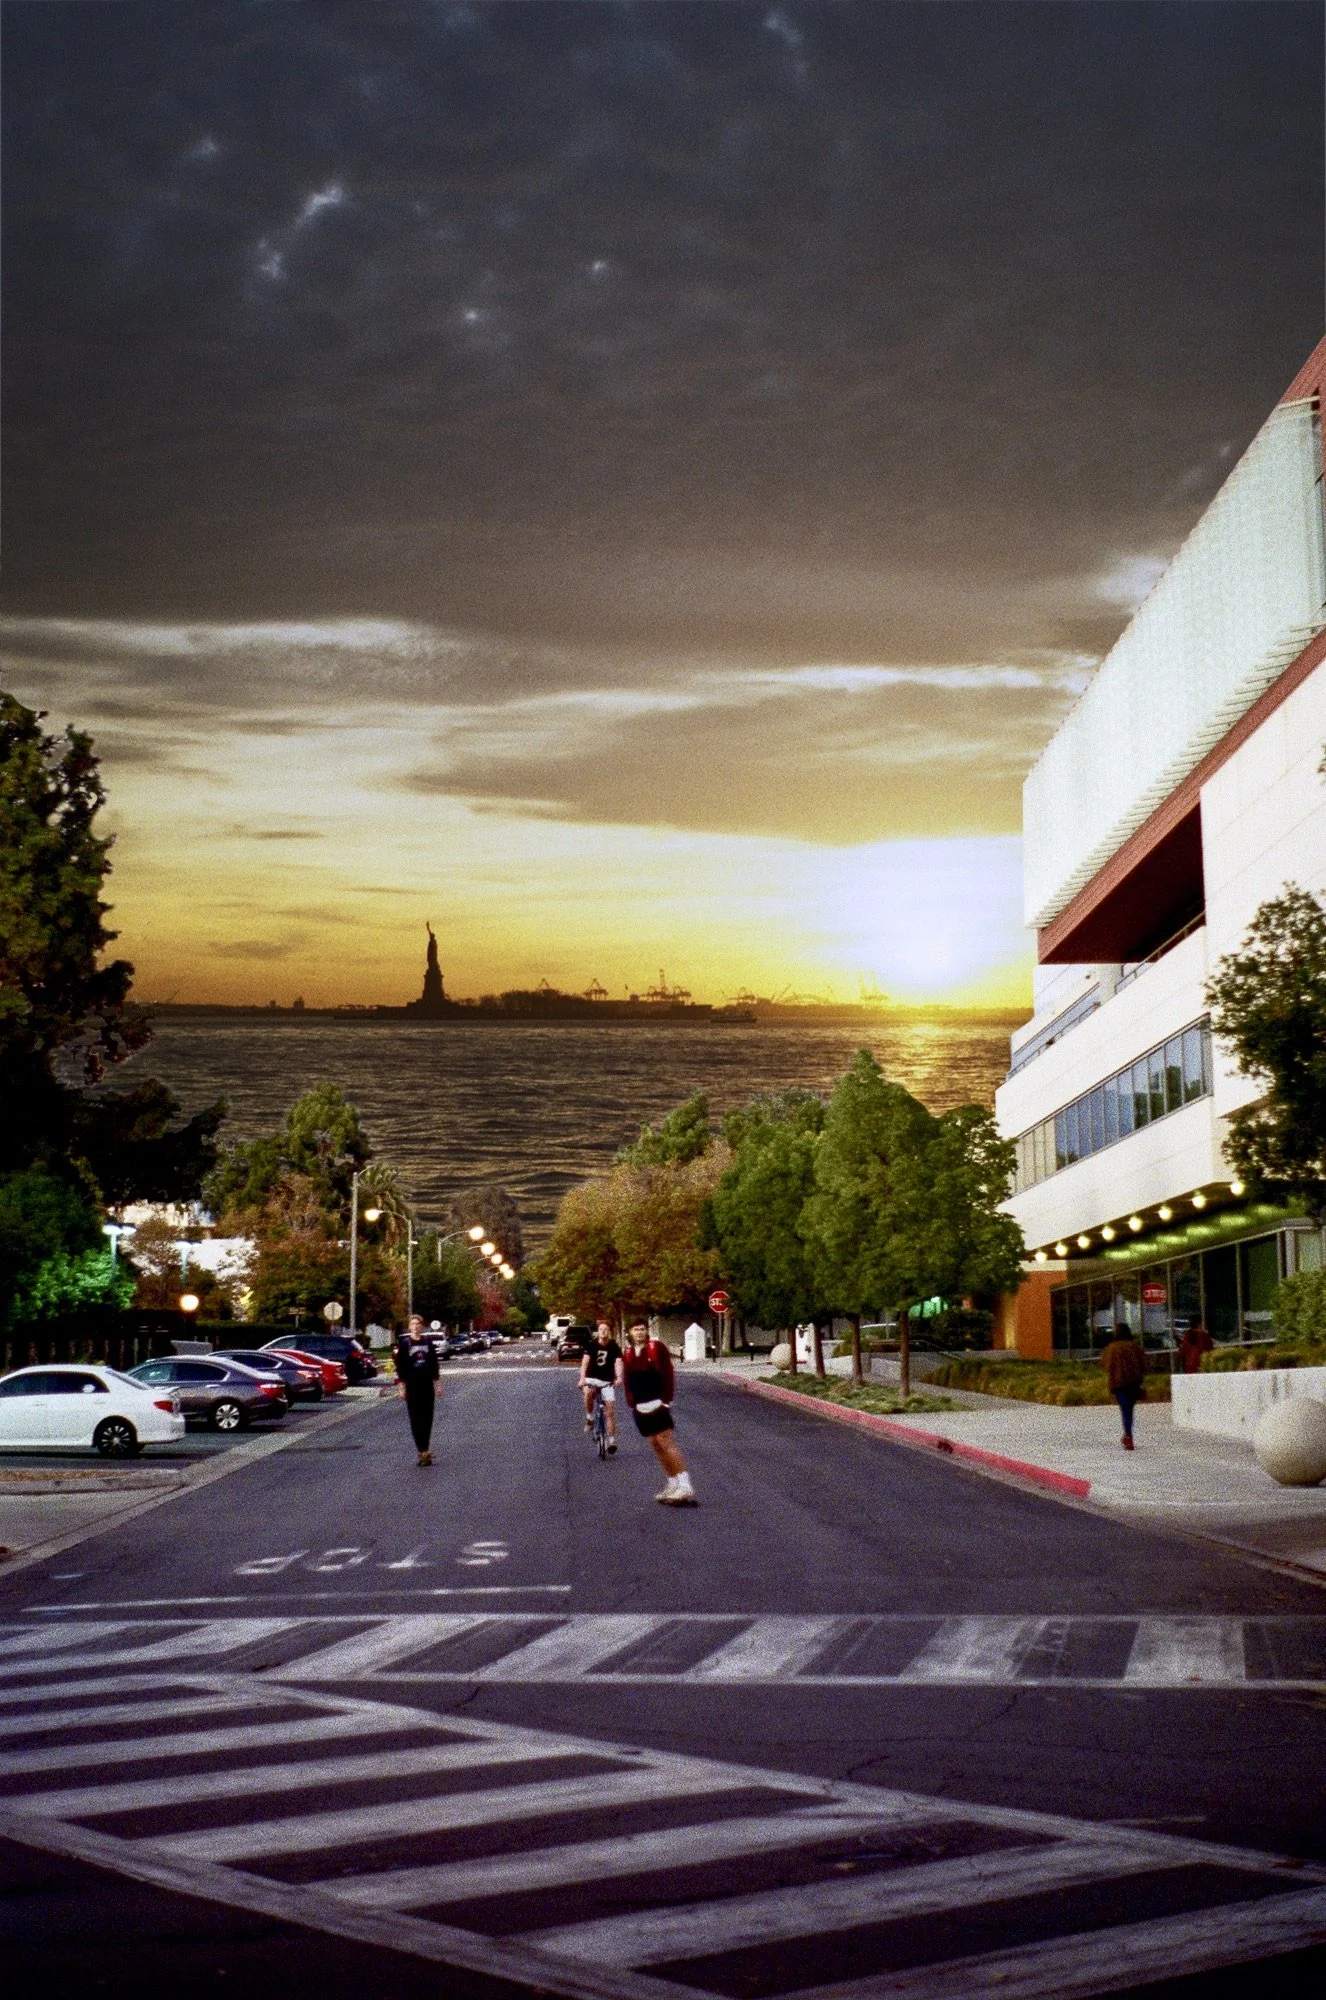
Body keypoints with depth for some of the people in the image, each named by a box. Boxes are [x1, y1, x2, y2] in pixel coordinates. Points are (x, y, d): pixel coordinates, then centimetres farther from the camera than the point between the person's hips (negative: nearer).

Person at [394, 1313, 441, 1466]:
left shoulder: (428, 1342, 7)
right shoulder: (404, 1343, -2)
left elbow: (434, 1363, 12)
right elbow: (400, 1365, -3)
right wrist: (402, 1386, -7)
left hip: (427, 1385, 3)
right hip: (412, 1386, -3)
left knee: (427, 1418, 3)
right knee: (416, 1419, -3)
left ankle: (424, 1450, 10)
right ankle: (422, 1451, -3)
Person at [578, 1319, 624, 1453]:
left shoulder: (614, 1347, -5)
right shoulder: (592, 1345, -5)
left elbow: (618, 1363, -20)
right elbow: (585, 1361, -17)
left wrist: (618, 1378, -40)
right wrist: (582, 1378, -33)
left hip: (608, 1382, 0)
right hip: (592, 1379, 0)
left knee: (610, 1411, -8)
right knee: (588, 1393, -35)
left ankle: (612, 1441, -3)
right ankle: (589, 1418, -12)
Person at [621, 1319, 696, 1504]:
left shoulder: (657, 1348, -6)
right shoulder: (628, 1354, 12)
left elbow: (668, 1374, -8)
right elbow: (627, 1380, 17)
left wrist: (666, 1399, -12)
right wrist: (631, 1402, 6)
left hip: (657, 1405, -7)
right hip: (641, 1408, 7)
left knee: (666, 1442, -13)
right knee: (655, 1444, 8)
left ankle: (685, 1487, -16)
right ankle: (673, 1484, 15)